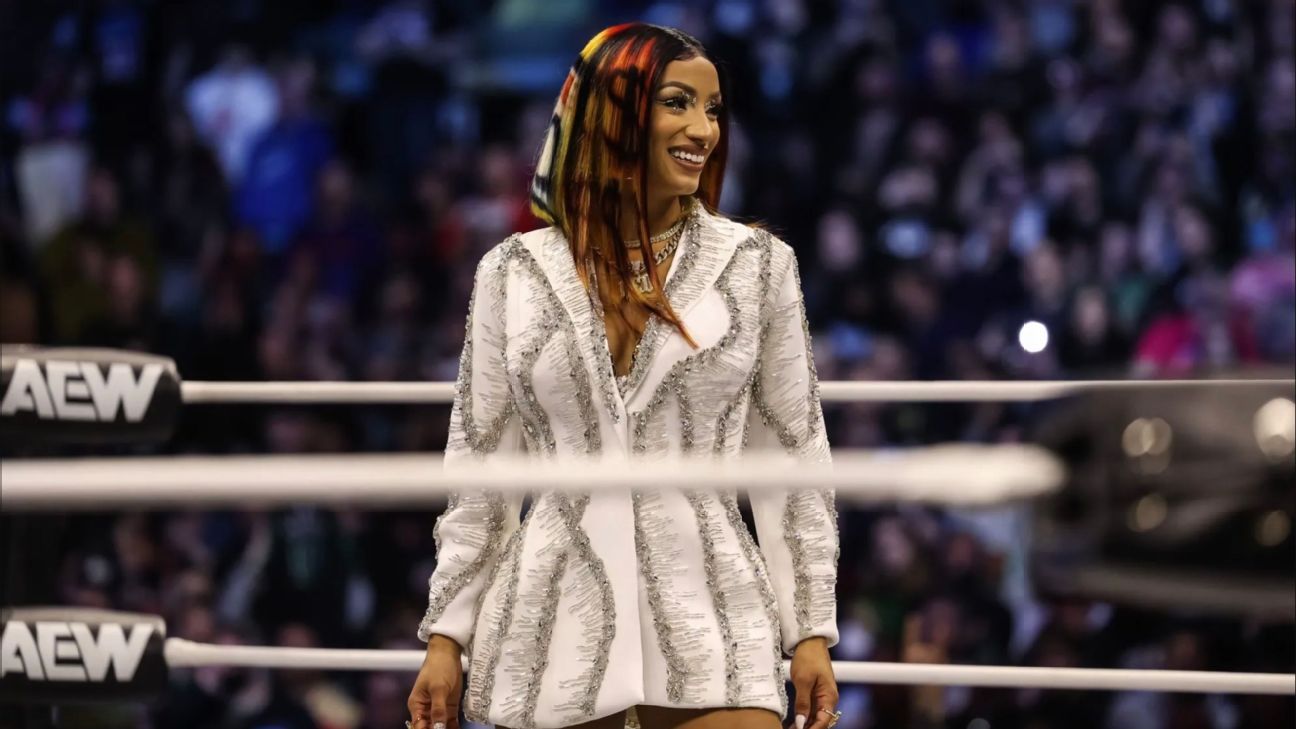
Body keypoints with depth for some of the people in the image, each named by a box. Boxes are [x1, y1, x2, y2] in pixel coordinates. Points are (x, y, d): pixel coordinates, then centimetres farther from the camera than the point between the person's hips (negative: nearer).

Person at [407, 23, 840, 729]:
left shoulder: (757, 265, 5)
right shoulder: (514, 272, 5)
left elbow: (794, 458, 6)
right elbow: (480, 467, 9)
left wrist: (812, 627, 2)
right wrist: (447, 634, 7)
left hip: (711, 626, 0)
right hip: (553, 631, 1)